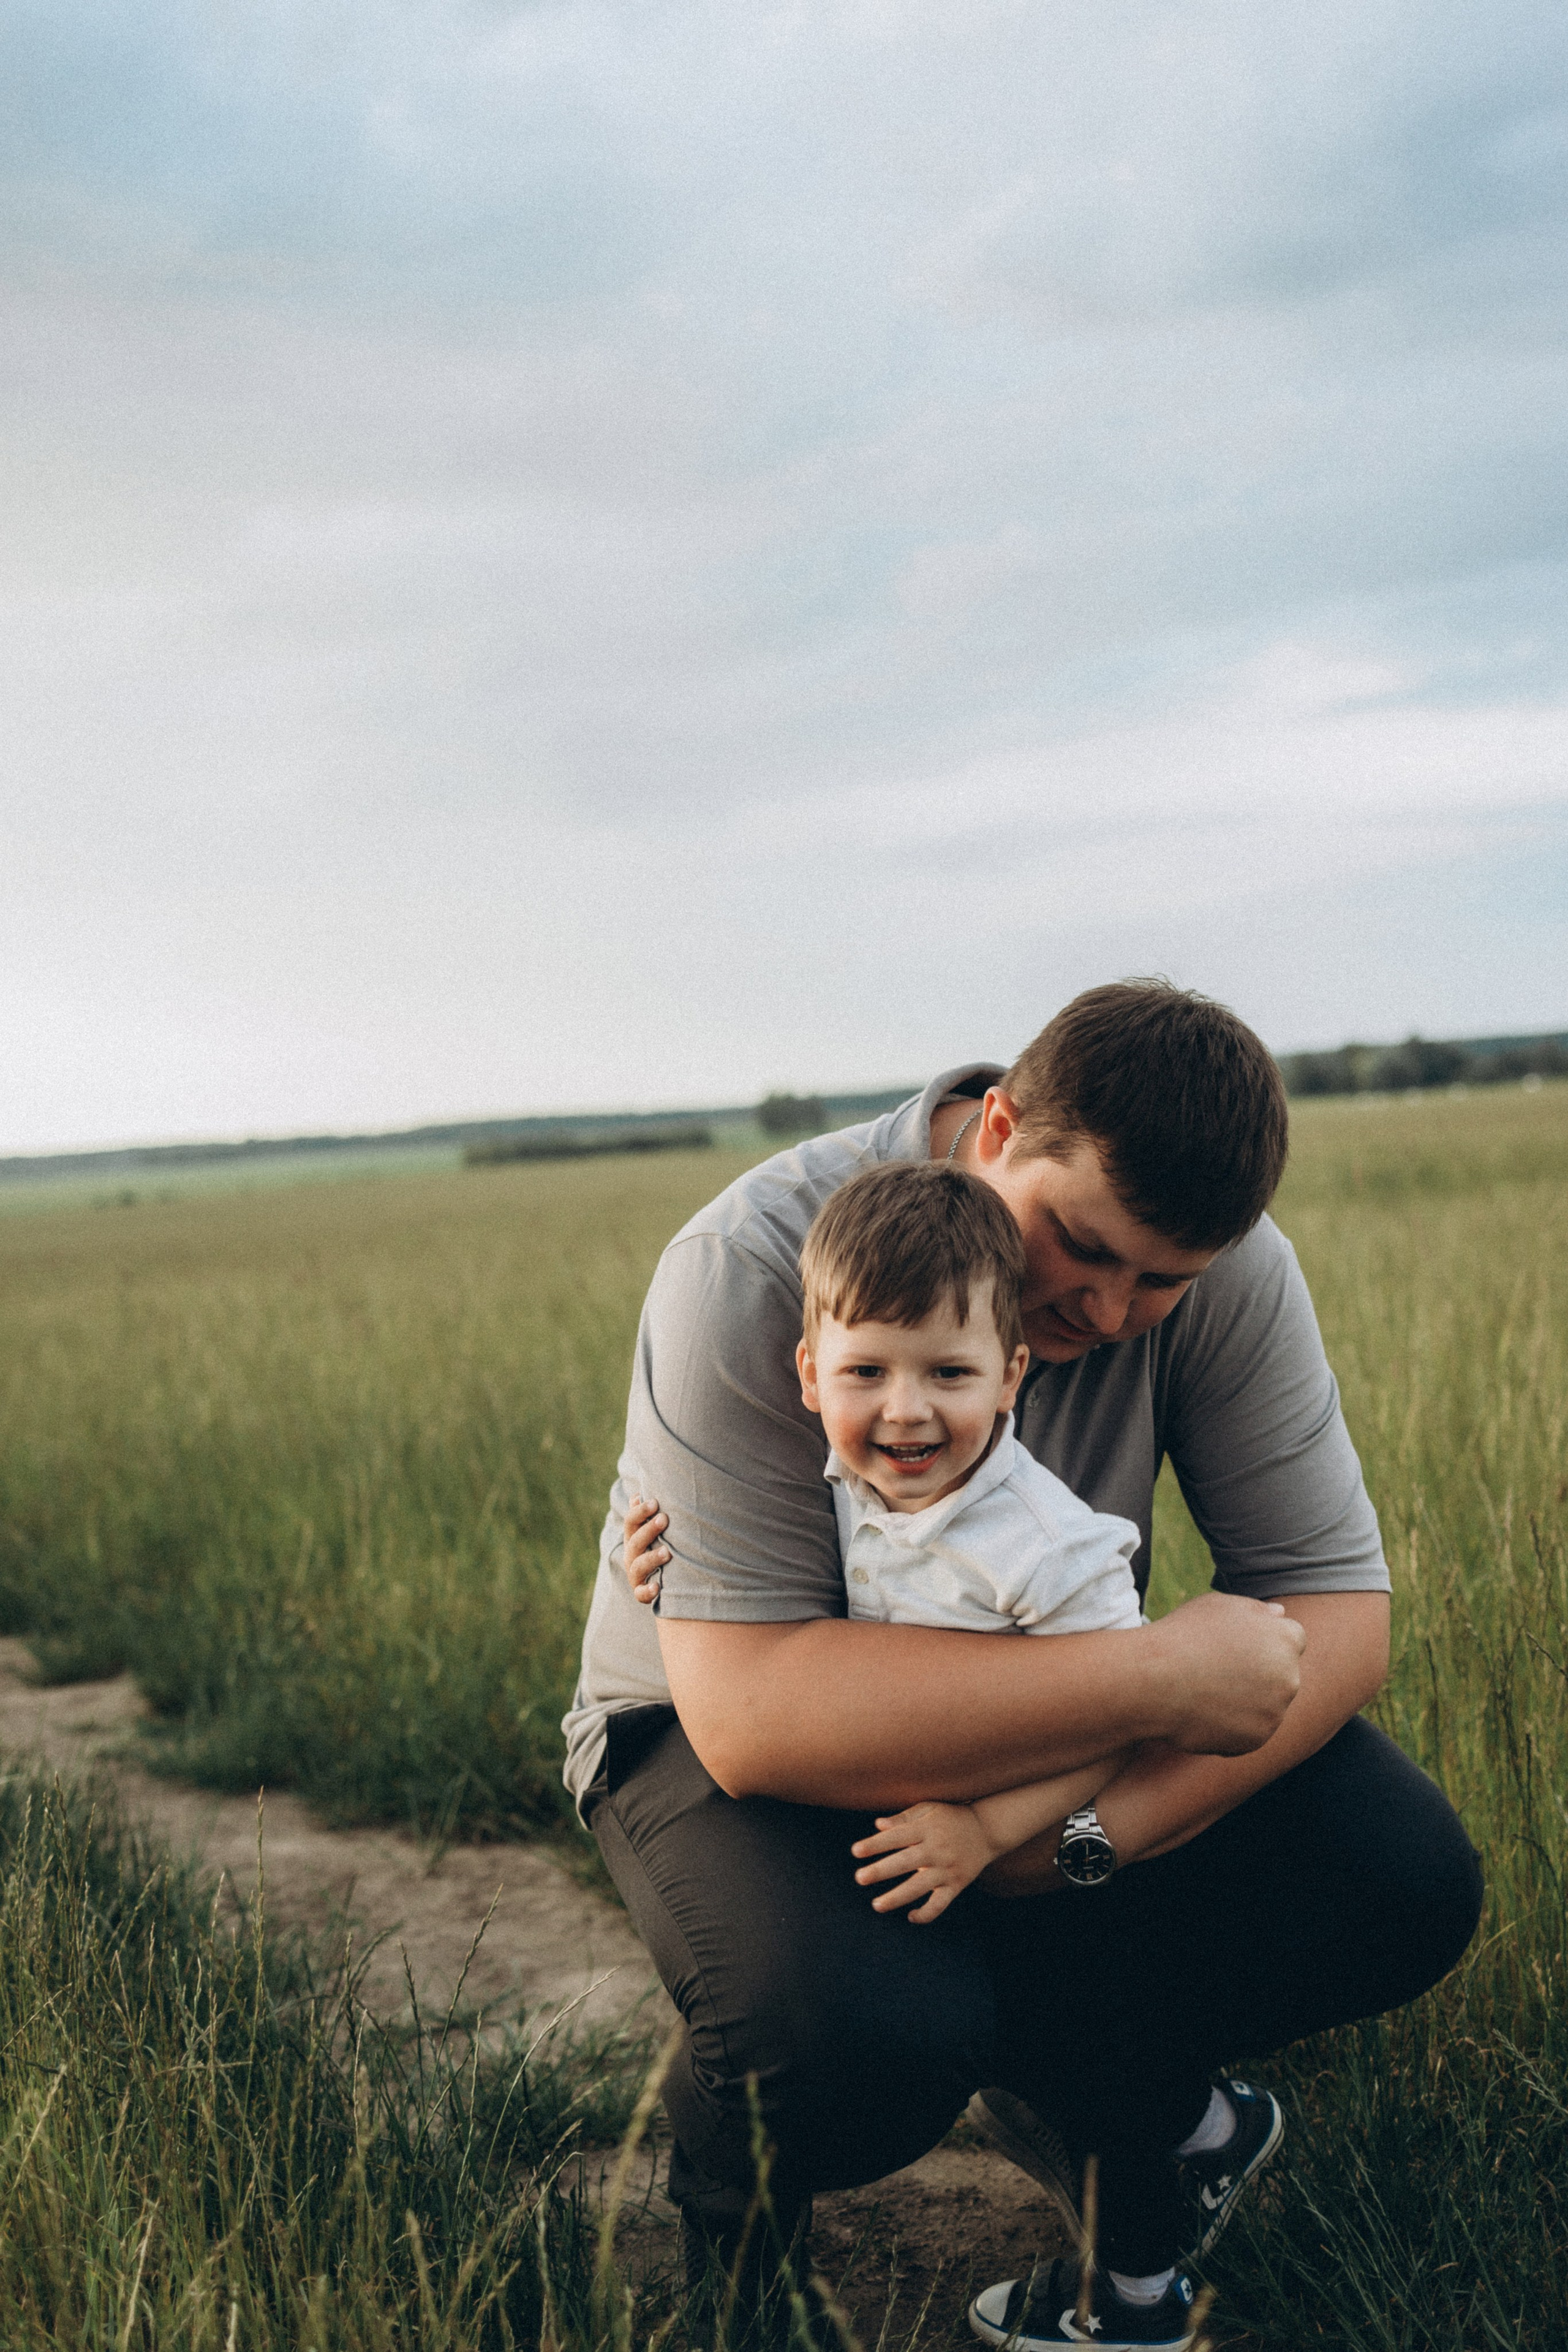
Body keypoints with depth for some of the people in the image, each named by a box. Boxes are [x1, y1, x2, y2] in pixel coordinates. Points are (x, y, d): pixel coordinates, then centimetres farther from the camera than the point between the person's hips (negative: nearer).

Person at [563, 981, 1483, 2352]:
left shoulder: (1224, 1267, -17)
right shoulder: (753, 1274, -30)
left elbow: (1337, 1608, -16)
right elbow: (749, 1713, -36)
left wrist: (1085, 1830, -32)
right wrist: (1153, 1678, -38)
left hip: (1055, 1727, 4)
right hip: (725, 1732, -4)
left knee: (1406, 1884, -18)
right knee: (859, 2034, -35)